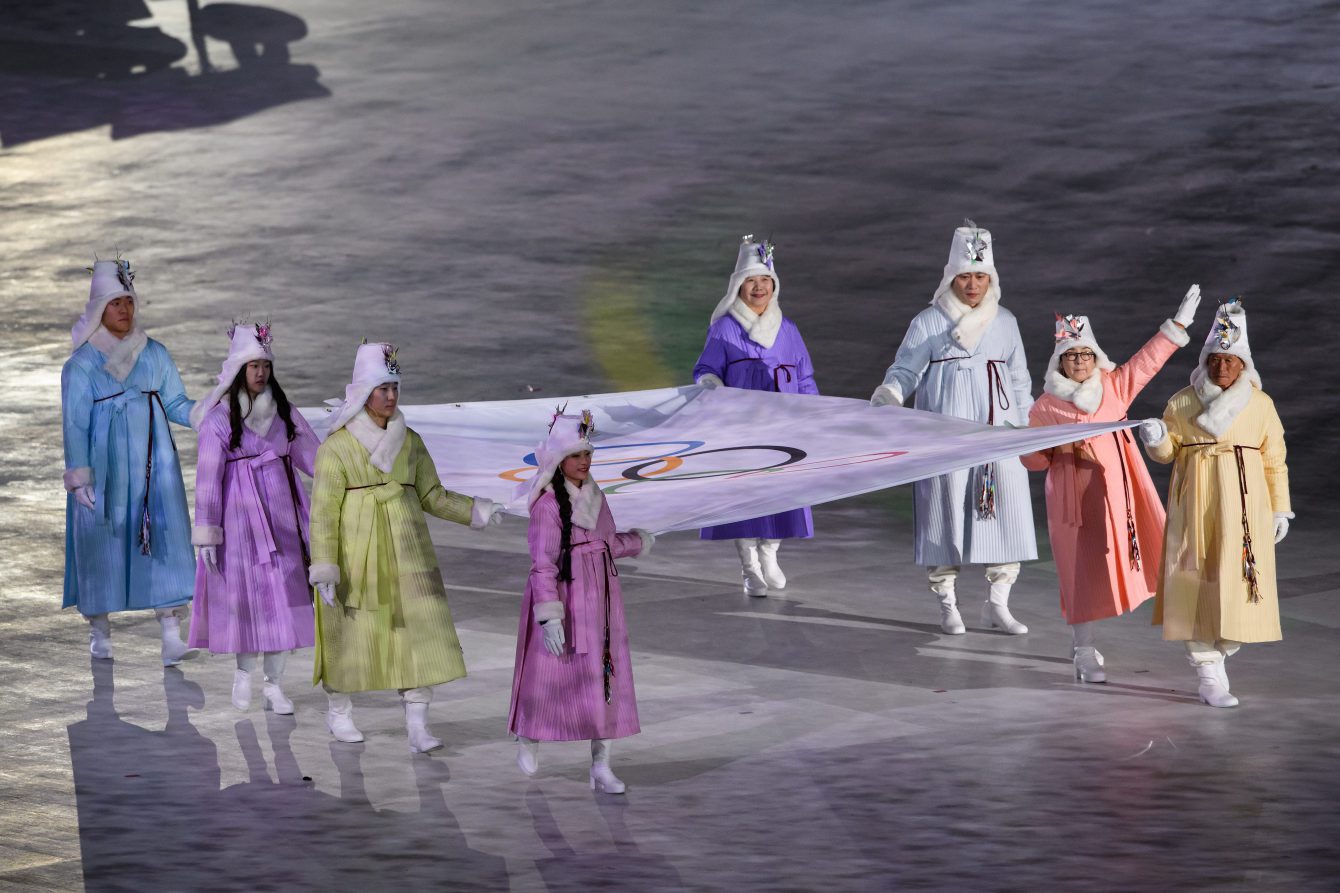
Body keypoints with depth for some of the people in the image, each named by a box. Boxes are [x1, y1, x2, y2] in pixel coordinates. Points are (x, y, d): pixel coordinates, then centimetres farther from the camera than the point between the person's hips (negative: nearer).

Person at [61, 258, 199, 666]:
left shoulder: (154, 355, 9)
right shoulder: (81, 365, 0)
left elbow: (175, 404, 11)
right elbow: (74, 424, -3)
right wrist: (78, 475, -11)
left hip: (152, 466, 2)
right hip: (105, 469, -2)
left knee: (165, 540, -8)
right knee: (101, 543, 1)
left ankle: (171, 638, -12)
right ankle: (99, 632, 17)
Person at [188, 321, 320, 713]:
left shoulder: (282, 411, 7)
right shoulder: (219, 418, -6)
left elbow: (310, 455, 13)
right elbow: (208, 477, -7)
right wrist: (206, 533, -10)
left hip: (281, 516, 3)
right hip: (240, 515, -3)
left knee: (285, 595, 0)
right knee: (246, 593, 2)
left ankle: (274, 683, 8)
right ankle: (244, 673, 24)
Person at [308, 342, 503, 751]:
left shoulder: (409, 442, 7)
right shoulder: (336, 447, -6)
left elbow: (433, 497, 13)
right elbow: (323, 513, -7)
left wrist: (476, 511, -1)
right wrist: (324, 570, -13)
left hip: (406, 555, 3)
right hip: (356, 558, -3)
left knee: (419, 632, -7)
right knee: (351, 633, 6)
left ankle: (417, 728, -7)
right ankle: (338, 710, 31)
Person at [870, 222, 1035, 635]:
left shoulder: (1004, 323, 11)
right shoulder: (928, 323, 0)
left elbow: (1019, 383, 16)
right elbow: (905, 370, -2)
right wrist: (889, 394, -22)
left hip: (997, 434, 3)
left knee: (1005, 514, -2)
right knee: (946, 515, -1)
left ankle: (998, 604, 10)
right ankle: (947, 604, 12)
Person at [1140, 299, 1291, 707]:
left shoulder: (1260, 404, 4)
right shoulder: (1183, 402, 3)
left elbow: (1274, 460, 7)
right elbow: (1167, 451, 8)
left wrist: (1280, 508, 4)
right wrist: (1156, 439, -14)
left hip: (1244, 504, 1)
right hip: (1197, 505, -1)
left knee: (1239, 580, -5)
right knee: (1198, 582, -5)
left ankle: (1223, 646, 23)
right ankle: (1209, 674, -1)